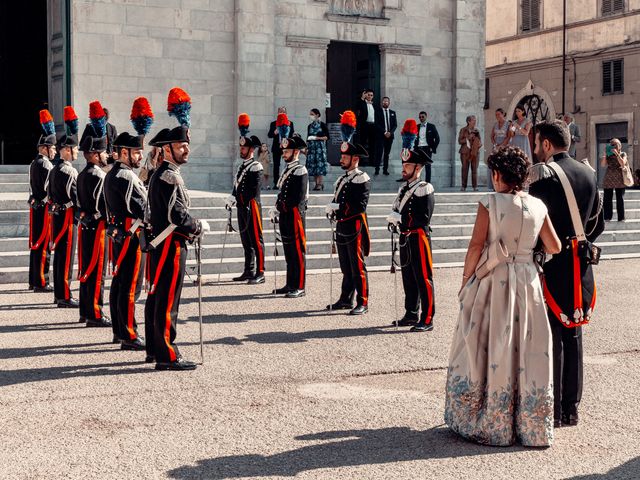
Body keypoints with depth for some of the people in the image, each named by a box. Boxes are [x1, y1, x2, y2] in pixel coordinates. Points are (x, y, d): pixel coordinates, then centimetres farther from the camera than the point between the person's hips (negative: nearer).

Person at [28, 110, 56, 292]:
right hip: (45, 208, -10)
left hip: (35, 207, 10)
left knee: (36, 244, 14)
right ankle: (41, 282, -2)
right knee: (44, 246, -5)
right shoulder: (46, 165, -15)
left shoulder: (34, 164, 15)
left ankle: (34, 281, 20)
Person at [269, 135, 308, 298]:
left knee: (298, 251, -4)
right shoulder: (287, 170, 17)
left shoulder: (300, 171, -11)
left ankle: (299, 287, -1)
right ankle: (290, 285, 20)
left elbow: (300, 197, -17)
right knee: (288, 251, 13)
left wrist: (283, 209, -16)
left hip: (295, 215, -9)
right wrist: (277, 209, 8)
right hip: (285, 216, 9)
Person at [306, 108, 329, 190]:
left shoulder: (322, 125, -1)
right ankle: (316, 183, 4)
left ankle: (320, 184, -8)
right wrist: (306, 148, 10)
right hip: (311, 147, 5)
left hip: (320, 147, -5)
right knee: (312, 165, 0)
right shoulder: (310, 126, 14)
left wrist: (316, 138, -12)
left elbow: (327, 137, -4)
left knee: (319, 164, -10)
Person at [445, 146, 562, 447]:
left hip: (492, 280, -3)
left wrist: (466, 281, -1)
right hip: (527, 281, 3)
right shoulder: (538, 207, 1)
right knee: (529, 351, 9)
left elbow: (476, 246, -11)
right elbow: (554, 247, 5)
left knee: (489, 350, 7)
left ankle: (486, 423, 13)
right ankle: (531, 425, 16)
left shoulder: (489, 203, -9)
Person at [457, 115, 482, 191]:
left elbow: (480, 141, 16)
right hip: (465, 152, -2)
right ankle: (463, 186, -1)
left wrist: (479, 144, -6)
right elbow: (460, 141, -2)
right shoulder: (463, 130, 4)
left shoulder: (476, 130, 12)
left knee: (474, 169, -2)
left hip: (475, 152, 3)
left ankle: (475, 186, 0)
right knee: (465, 169, -5)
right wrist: (468, 138, -14)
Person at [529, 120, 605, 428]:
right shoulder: (589, 174, 10)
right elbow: (598, 223, 14)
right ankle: (571, 408, 20)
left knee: (551, 337, -2)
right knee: (572, 335, 13)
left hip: (552, 265, -6)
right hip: (581, 265, 7)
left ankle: (552, 410, 2)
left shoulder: (543, 174, -12)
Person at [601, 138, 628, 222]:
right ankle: (607, 217, 6)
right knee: (607, 198, 1)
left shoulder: (623, 154, 4)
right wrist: (605, 154, -10)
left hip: (619, 180, -2)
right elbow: (602, 164, -3)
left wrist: (616, 154, -16)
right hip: (608, 179, 2)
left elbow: (623, 164, -13)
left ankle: (621, 217, 5)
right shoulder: (608, 155, 8)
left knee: (620, 198, 0)